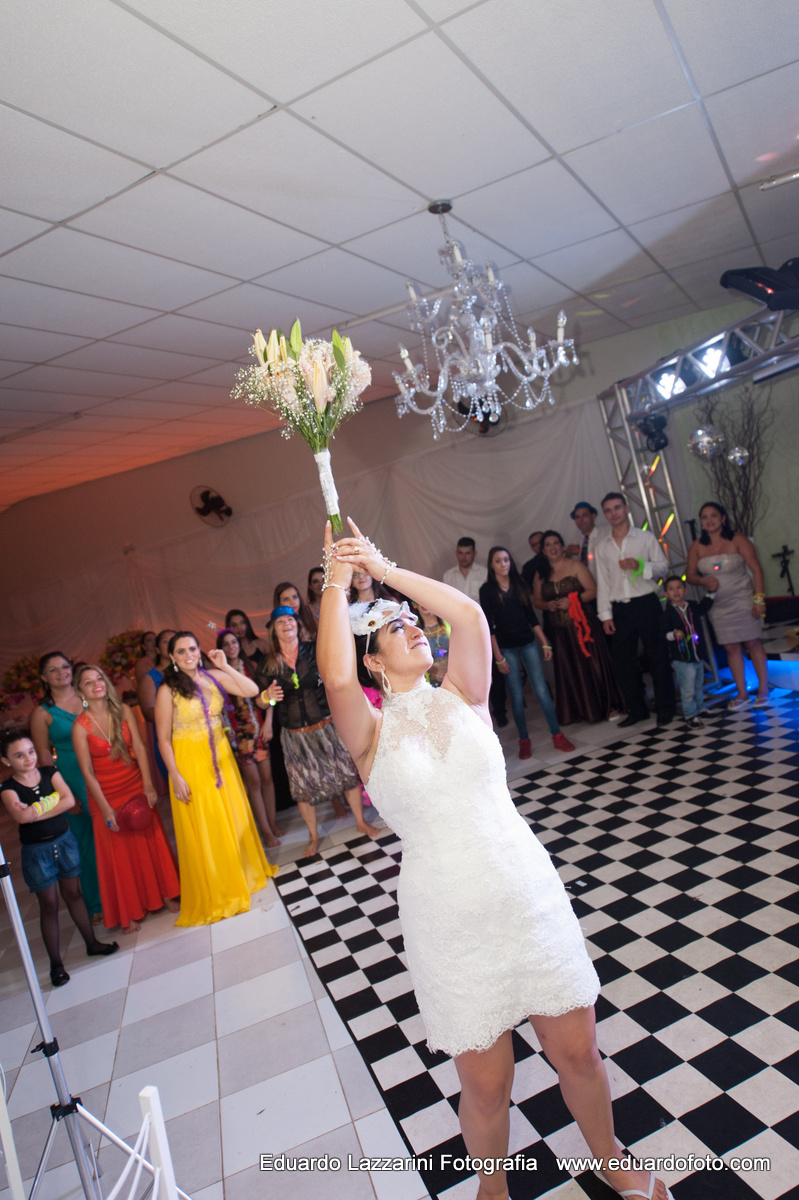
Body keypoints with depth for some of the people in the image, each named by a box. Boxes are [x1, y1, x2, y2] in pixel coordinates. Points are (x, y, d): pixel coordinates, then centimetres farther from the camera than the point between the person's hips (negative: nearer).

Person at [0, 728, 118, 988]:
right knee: (48, 905, 5)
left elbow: (70, 800, -16)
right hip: (36, 850, -2)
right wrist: (52, 801, -18)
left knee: (73, 893, 15)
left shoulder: (49, 773, -3)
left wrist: (35, 811, -20)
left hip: (64, 840, 3)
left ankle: (92, 943, 29)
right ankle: (55, 963, 18)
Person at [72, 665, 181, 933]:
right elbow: (87, 772, -14)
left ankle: (165, 894, 29)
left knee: (150, 842, 12)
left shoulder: (123, 711, -5)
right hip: (106, 795, -3)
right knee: (118, 853, 9)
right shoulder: (80, 726, -14)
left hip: (136, 787, 3)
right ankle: (129, 912, 23)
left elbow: (139, 748, -6)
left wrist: (148, 786, -12)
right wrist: (105, 808, -17)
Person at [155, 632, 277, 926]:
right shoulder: (168, 690, -12)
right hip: (190, 763, -4)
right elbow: (163, 739, -11)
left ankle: (243, 873, 38)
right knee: (204, 828, 7)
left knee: (234, 817, 16)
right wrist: (176, 777, -15)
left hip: (221, 757, 4)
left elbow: (252, 690, -5)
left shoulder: (214, 677, -1)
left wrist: (225, 667, -10)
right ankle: (214, 894, 25)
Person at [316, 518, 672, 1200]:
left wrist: (384, 567, -10)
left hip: (530, 896, 2)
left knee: (578, 1052, 15)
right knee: (486, 1085, 11)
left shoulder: (462, 697, 2)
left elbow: (470, 618, -15)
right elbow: (336, 678, -26)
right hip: (449, 922, -2)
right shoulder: (371, 732, -5)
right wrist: (337, 581, -15)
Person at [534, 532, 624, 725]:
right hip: (560, 630, 3)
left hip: (582, 624, -3)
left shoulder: (576, 567, -2)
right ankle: (578, 711, 18)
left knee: (592, 664, -1)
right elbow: (536, 600, 13)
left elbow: (592, 591, -7)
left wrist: (571, 600, -18)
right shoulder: (540, 574, 9)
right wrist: (548, 605, -8)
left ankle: (608, 707, 12)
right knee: (568, 670, 7)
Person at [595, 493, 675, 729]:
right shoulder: (602, 545, 9)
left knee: (657, 657, 1)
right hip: (620, 609, 3)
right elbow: (602, 582, 8)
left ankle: (665, 710, 13)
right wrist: (605, 615, 3)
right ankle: (637, 710, 19)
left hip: (646, 604, -3)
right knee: (621, 661, 5)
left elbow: (663, 567, 1)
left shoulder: (646, 538, 4)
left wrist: (639, 565, -18)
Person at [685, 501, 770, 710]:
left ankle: (763, 689, 12)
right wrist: (704, 581, -14)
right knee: (731, 648, 6)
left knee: (752, 644, 0)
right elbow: (690, 575, 7)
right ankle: (742, 693, 14)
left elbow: (756, 569, -7)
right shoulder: (697, 547, 3)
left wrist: (759, 598, -13)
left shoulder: (737, 540, -6)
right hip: (718, 605, 3)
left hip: (742, 601, -3)